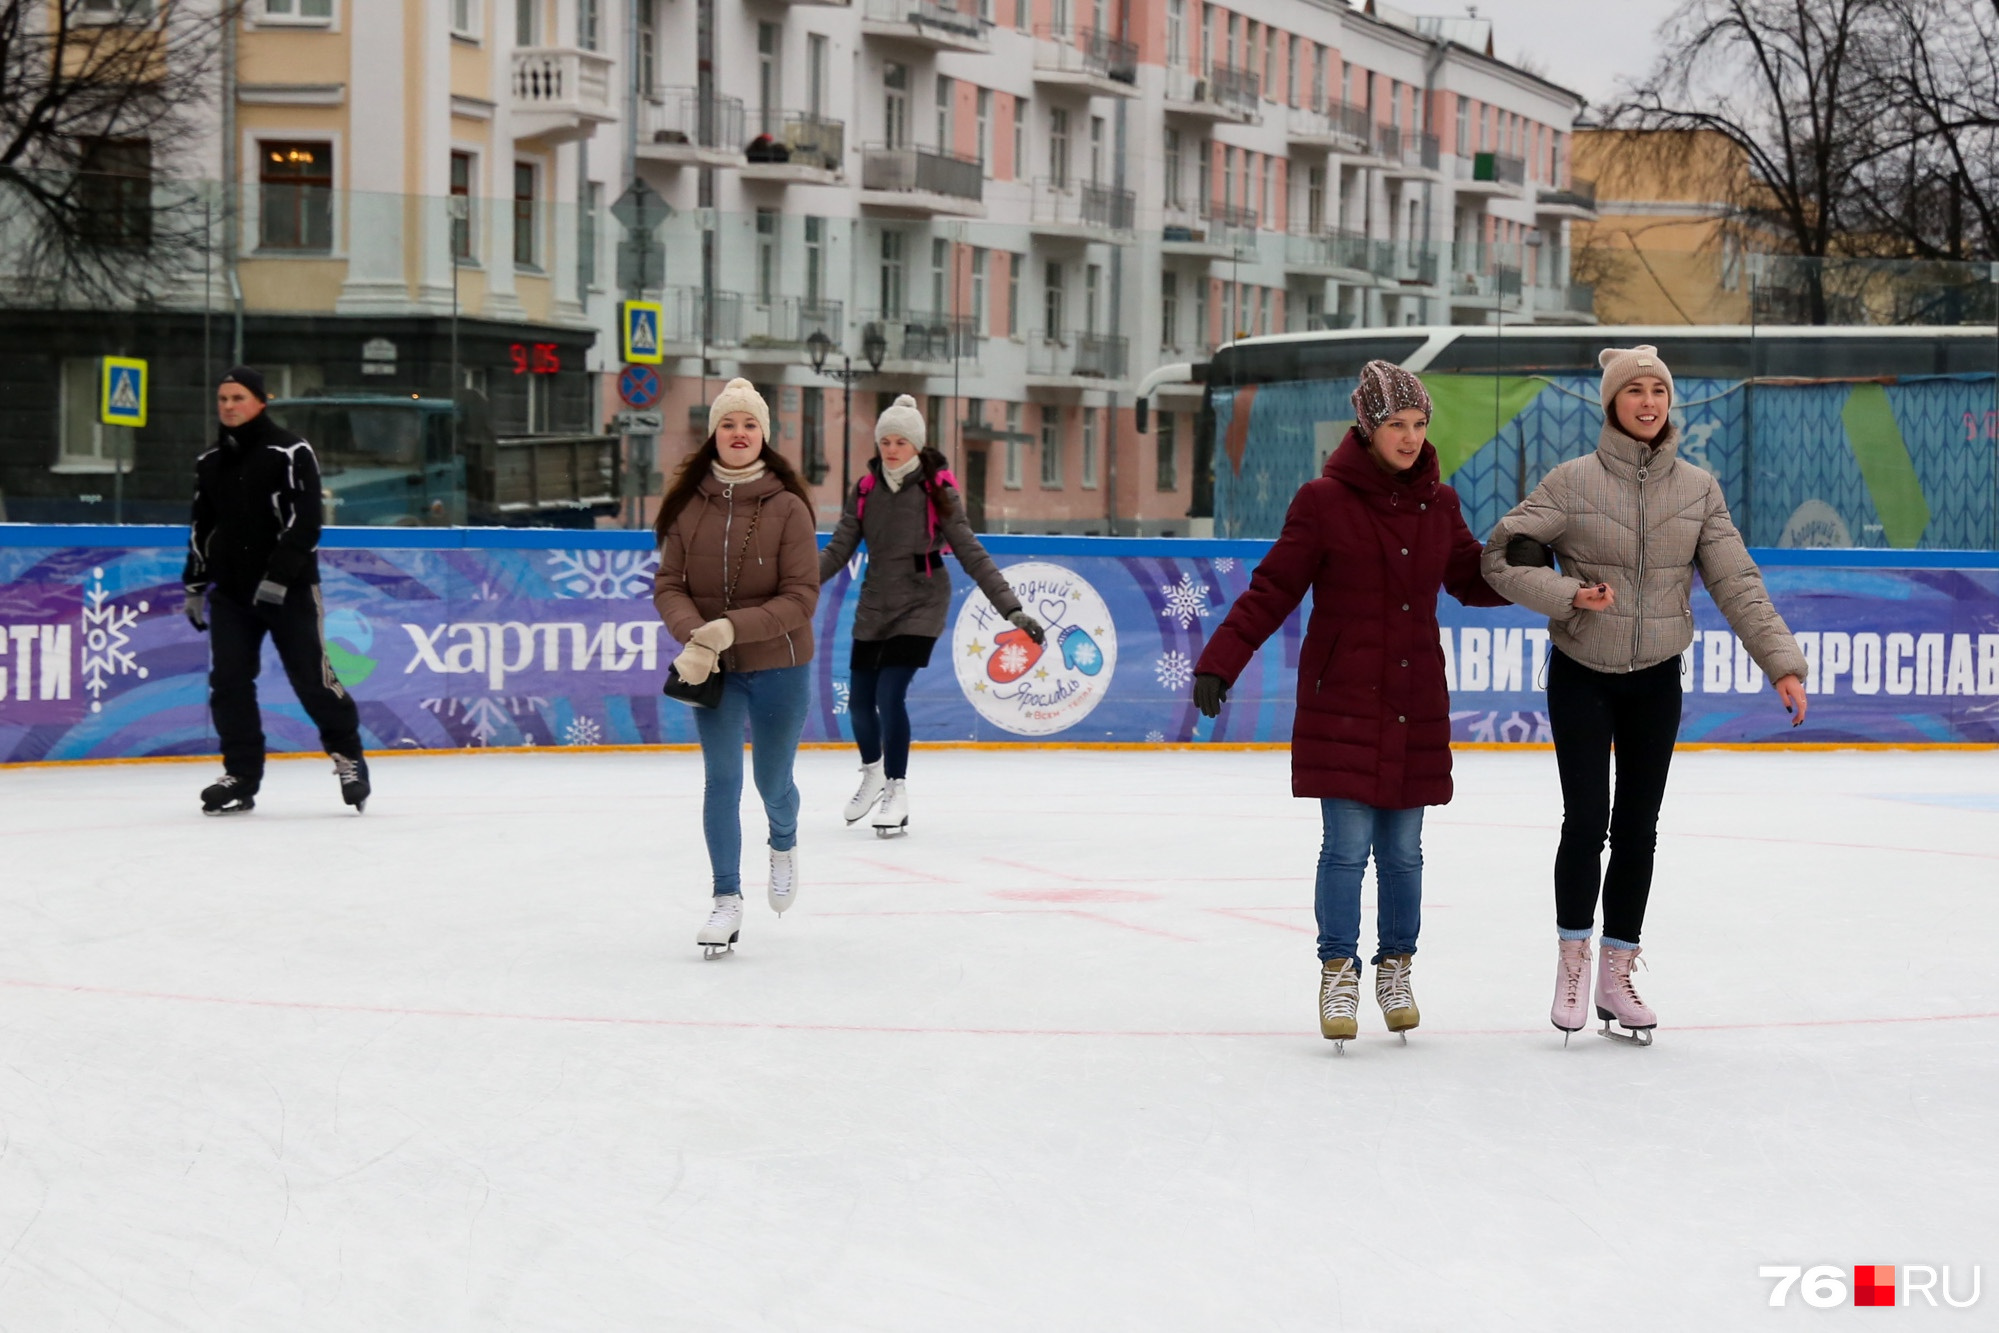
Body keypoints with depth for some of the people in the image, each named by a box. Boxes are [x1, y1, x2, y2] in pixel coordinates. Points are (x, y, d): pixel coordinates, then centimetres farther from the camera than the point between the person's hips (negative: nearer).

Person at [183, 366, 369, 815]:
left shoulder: (290, 453, -8)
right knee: (228, 681, -1)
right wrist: (194, 585, 16)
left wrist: (278, 575, -22)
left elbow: (307, 521, -15)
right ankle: (241, 776, 6)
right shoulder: (210, 463, 13)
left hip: (289, 588, -6)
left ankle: (347, 754, 14)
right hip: (231, 590, 6)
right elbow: (201, 527, 21)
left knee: (311, 677, -5)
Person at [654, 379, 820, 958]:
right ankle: (727, 899, 10)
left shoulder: (787, 507, -12)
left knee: (773, 780, 11)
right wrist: (695, 637, -20)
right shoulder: (688, 503, -4)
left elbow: (801, 597, -13)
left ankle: (783, 846, 45)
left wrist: (731, 628, -22)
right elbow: (668, 585, -2)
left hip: (778, 665, -1)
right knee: (721, 779, -2)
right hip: (712, 669, 1)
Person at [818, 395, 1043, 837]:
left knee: (890, 695, -16)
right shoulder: (866, 490, 1)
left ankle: (896, 793, 0)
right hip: (873, 608, 4)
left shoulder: (936, 491, -10)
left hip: (920, 606, -4)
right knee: (859, 699, 9)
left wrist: (1012, 608, -18)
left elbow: (971, 555, -11)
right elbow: (838, 550, -2)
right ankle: (873, 773, 37)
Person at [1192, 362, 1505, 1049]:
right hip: (1342, 701, -4)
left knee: (1403, 849, 9)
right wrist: (1218, 662, -14)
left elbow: (1472, 579, 17)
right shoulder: (1325, 501, -6)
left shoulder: (1437, 503, 8)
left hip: (1416, 705, 4)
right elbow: (1273, 591, -6)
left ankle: (1396, 969, 24)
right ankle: (1339, 975, 7)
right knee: (1347, 844, -6)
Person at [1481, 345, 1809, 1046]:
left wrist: (1782, 662, -11)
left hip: (1655, 680, 3)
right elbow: (1502, 555, -8)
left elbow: (1737, 583, -3)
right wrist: (1567, 595, -21)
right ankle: (1572, 961, 13)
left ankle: (1617, 976, 19)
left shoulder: (1696, 488, -2)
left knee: (1637, 829, 7)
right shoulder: (1573, 481, -9)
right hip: (1581, 677, -3)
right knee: (1586, 822, -7)